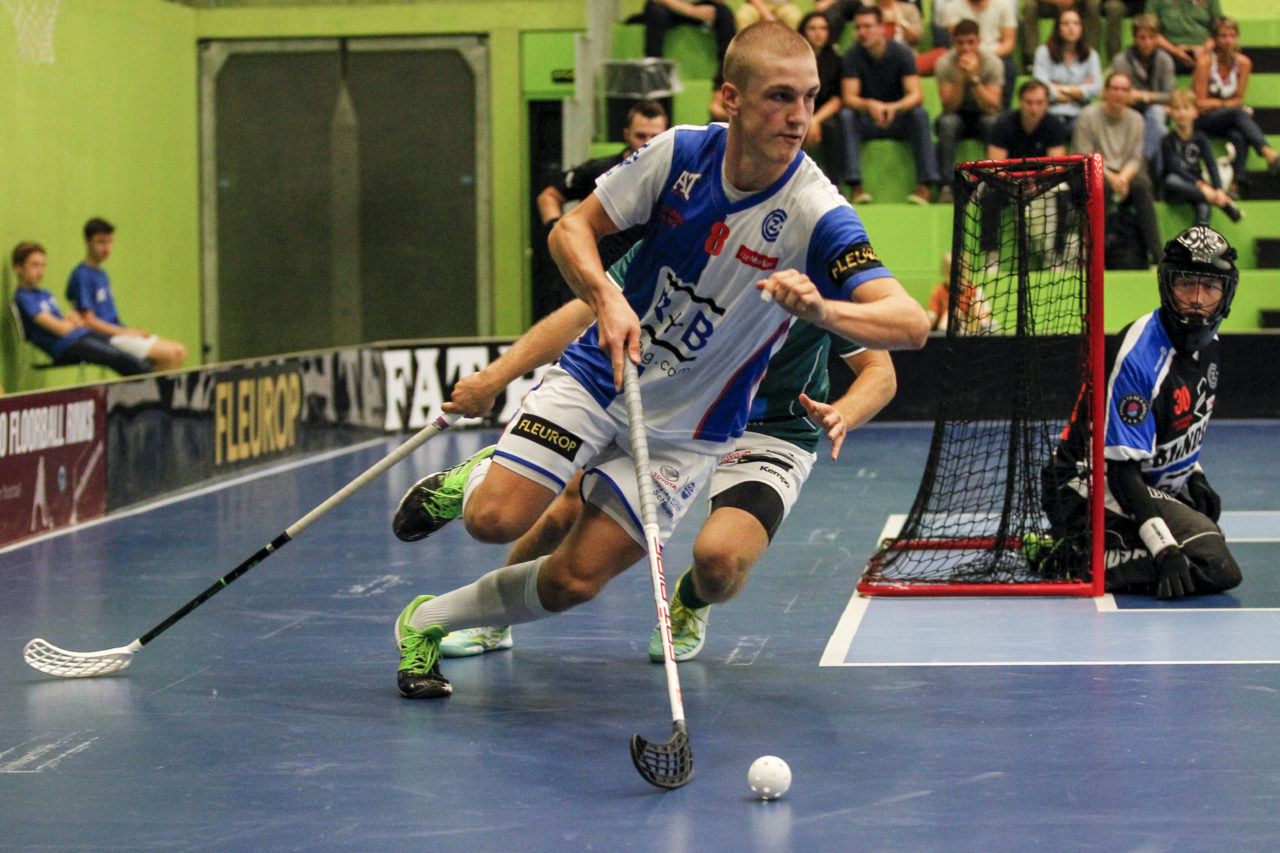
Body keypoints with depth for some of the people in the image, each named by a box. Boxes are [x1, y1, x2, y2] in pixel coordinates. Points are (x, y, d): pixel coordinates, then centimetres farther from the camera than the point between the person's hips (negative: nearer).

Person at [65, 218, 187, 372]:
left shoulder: (101, 274, 18)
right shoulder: (82, 275, -11)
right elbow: (88, 321, -16)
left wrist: (130, 330, 5)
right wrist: (125, 332, -14)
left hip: (120, 333, 9)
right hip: (108, 339, -9)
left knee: (180, 351, 0)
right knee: (169, 354, -21)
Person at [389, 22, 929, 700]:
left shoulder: (816, 215, -21)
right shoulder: (679, 153, -12)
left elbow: (911, 324, -29)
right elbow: (571, 229, -2)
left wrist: (820, 310, -48)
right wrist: (607, 299, -23)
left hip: (685, 429, 0)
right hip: (599, 375, 1)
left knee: (574, 581, -6)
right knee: (495, 520, -17)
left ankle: (428, 621, 18)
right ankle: (475, 478, 20)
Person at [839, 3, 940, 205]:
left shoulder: (901, 53, -8)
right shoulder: (853, 56, -8)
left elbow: (917, 95, -18)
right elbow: (849, 98, -17)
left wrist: (895, 107, -40)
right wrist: (870, 105, -40)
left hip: (898, 120, 0)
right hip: (867, 122, 0)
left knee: (920, 114, -30)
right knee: (846, 115, -30)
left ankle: (926, 184, -34)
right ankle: (855, 185, -37)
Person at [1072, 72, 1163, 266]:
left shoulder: (1135, 119, 12)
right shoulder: (1088, 116, -1)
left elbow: (1135, 159, 7)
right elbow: (1084, 158, -7)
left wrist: (1124, 176, -15)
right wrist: (1110, 177, -19)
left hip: (1124, 176, 3)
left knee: (1142, 185, -30)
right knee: (1102, 185, -39)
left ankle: (1155, 254, -34)